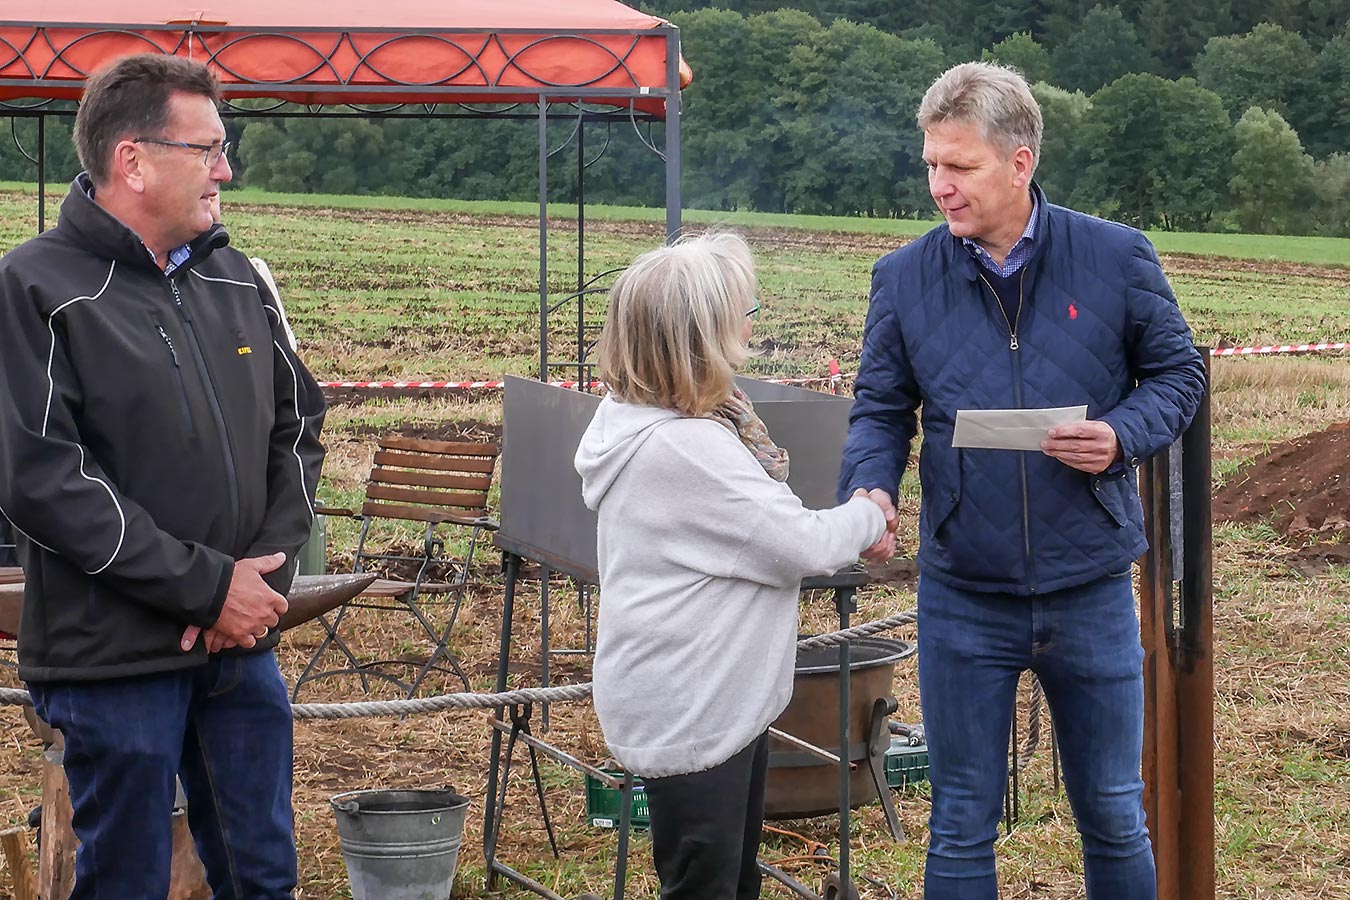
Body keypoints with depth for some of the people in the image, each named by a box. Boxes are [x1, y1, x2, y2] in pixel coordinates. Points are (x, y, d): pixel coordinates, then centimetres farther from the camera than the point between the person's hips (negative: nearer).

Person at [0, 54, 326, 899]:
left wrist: (269, 566, -3)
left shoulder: (235, 278, 9)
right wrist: (208, 586, -16)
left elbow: (297, 423, 14)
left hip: (241, 640, 6)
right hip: (115, 659, -5)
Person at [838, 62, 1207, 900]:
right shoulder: (904, 277, -2)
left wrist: (1124, 436, -15)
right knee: (962, 824, 10)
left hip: (1092, 592, 0)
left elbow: (1178, 372, 5)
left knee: (1115, 815, 13)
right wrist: (869, 488, -18)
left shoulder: (1117, 257, -5)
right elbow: (881, 412, 3)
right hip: (964, 600, 1)